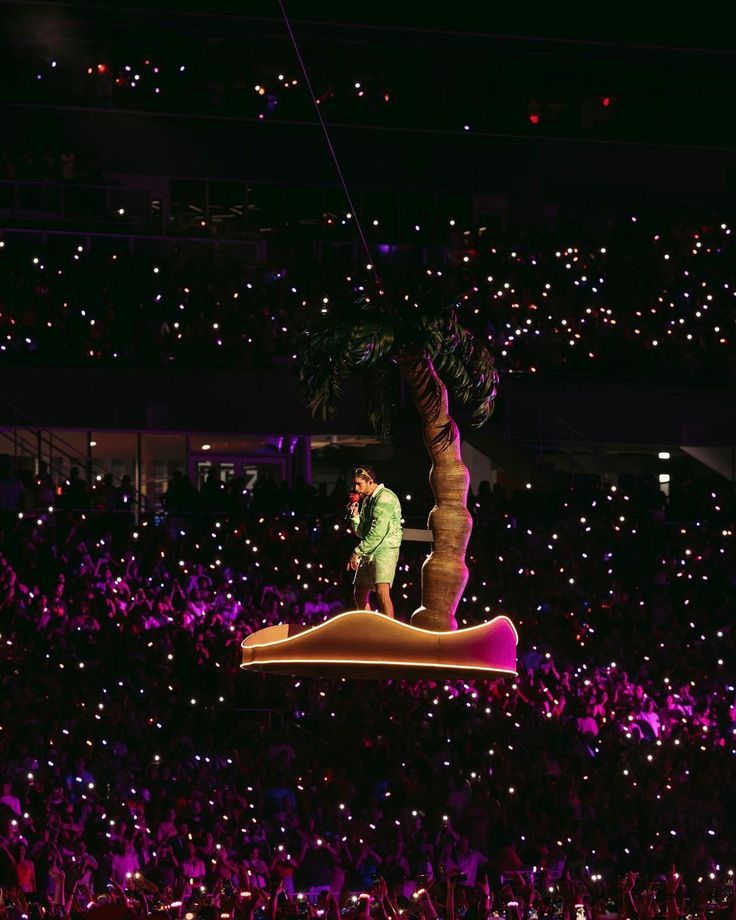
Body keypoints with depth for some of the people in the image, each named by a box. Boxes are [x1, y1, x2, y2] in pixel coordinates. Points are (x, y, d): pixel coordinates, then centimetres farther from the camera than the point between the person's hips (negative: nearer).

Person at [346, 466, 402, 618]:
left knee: (382, 591, -25)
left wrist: (357, 552, -17)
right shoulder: (366, 500, 16)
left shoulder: (385, 497, -12)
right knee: (360, 594, 14)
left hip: (384, 550, -10)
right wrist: (355, 515, 0)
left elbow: (378, 531, -20)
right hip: (368, 553, 10)